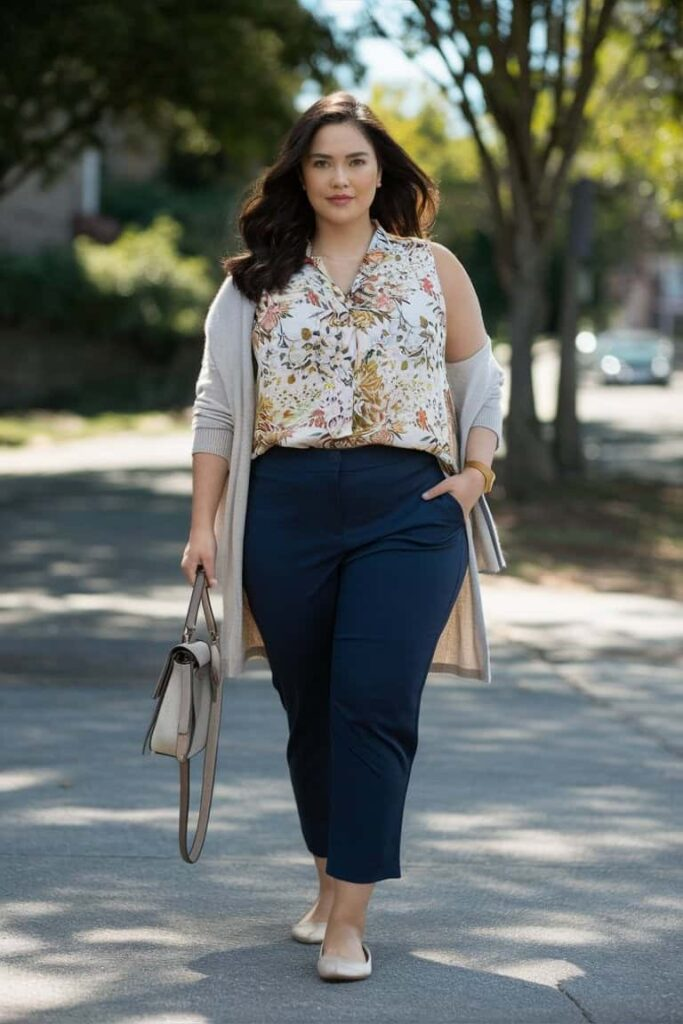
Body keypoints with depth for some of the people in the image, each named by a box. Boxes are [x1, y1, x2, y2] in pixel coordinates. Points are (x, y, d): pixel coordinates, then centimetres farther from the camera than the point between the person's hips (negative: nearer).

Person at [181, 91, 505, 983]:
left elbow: (482, 382, 14)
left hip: (408, 509, -2)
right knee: (310, 708, 9)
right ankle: (330, 881, 27)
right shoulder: (257, 280, 9)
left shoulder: (433, 267, 9)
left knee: (374, 707, -10)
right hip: (287, 512, 2)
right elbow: (216, 407, 9)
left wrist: (476, 472, -2)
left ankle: (349, 922, -7)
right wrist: (203, 526, 3)